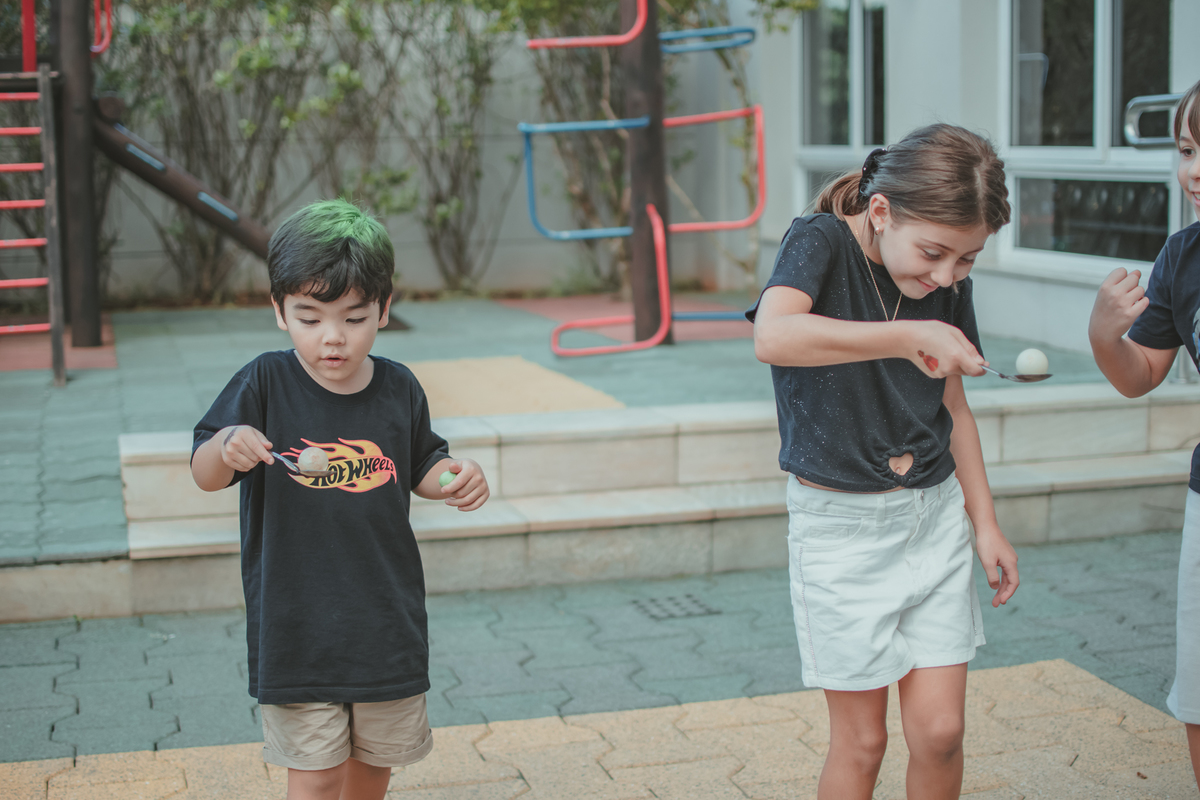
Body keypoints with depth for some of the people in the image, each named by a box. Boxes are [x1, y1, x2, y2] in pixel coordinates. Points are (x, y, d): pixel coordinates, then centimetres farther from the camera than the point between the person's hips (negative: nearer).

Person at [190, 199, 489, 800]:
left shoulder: (399, 390, -1)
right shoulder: (265, 384, -10)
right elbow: (204, 475, -10)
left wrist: (457, 479, -7)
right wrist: (226, 447, -33)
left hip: (386, 614, 3)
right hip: (296, 623, -3)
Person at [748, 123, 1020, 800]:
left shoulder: (948, 279, 0)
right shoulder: (821, 242, -16)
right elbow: (774, 337, -38)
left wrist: (986, 521, 13)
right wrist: (912, 335, -41)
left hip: (936, 515, 5)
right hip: (841, 521, -4)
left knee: (939, 730, 4)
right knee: (862, 740, 4)